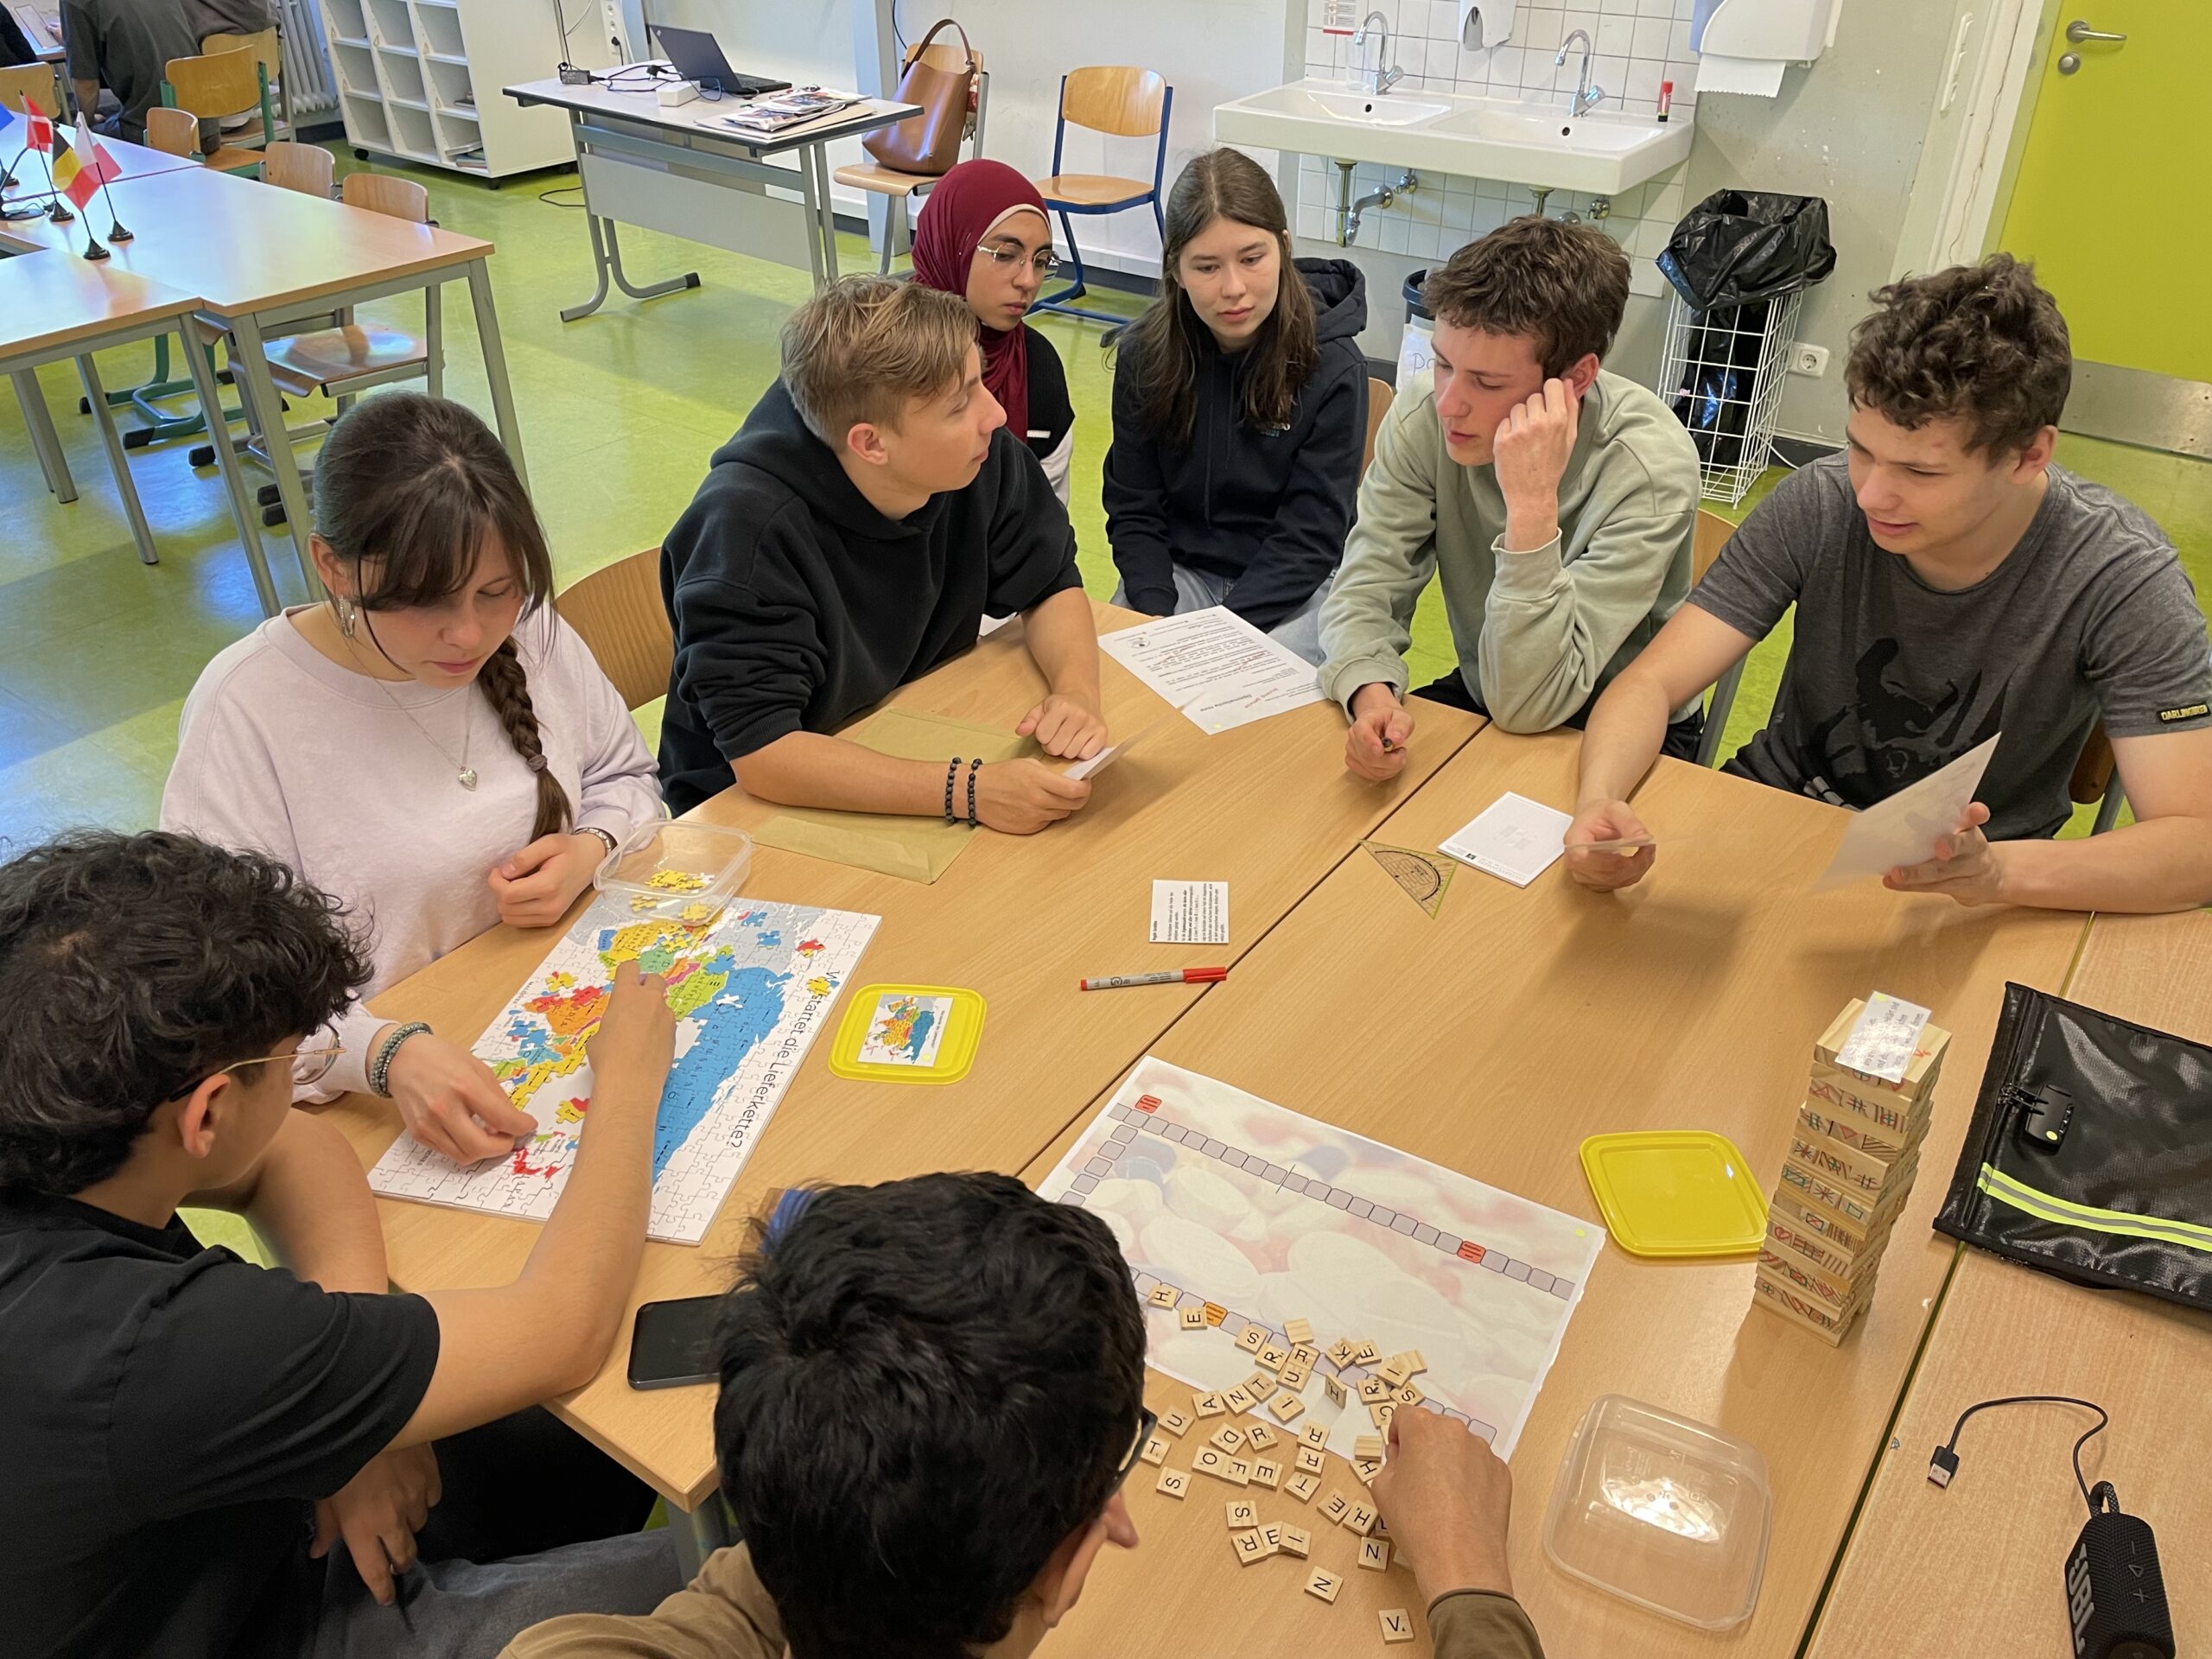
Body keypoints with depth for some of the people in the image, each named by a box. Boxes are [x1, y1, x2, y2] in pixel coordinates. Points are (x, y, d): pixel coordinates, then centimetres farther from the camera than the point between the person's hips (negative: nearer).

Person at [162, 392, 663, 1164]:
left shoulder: (530, 634, -3)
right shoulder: (246, 709, -15)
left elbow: (625, 776, 15)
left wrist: (591, 850, -8)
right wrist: (387, 1051, -37)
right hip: (375, 1096, -4)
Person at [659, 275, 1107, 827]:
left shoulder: (984, 458, -13)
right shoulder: (747, 527, -29)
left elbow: (1051, 585, 2)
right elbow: (760, 753, -32)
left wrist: (1076, 692, -19)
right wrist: (968, 792, -41)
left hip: (921, 750, 6)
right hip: (755, 807, -5)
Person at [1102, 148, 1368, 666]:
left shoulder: (1333, 368, -14)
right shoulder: (1145, 354, -5)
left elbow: (1309, 537, -14)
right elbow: (1133, 510, -1)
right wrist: (1157, 619, -18)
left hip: (1294, 583, -2)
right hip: (1181, 566, 3)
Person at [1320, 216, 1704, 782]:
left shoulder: (1648, 464, -28)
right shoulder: (1425, 411, -15)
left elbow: (1526, 703, -31)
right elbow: (1365, 588, -14)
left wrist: (1533, 505, -40)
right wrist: (1371, 694, -36)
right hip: (1478, 695, 4)